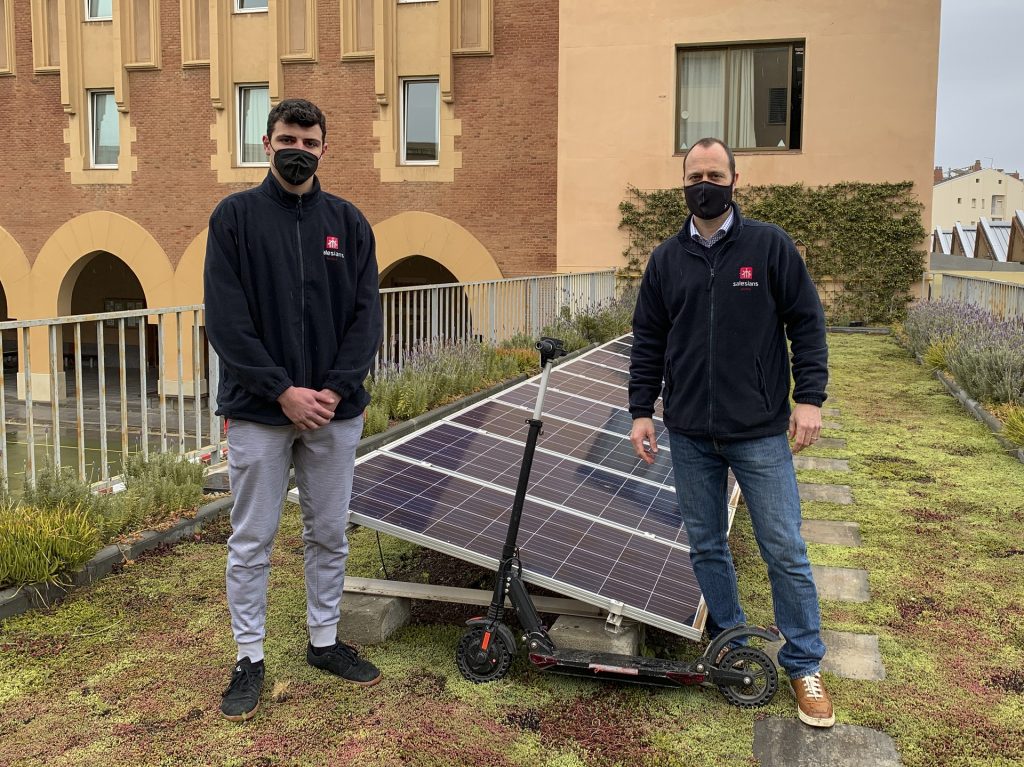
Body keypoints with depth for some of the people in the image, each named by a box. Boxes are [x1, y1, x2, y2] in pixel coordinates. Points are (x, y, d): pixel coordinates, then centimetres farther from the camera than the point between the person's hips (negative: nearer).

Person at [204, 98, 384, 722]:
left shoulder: (348, 221, 6)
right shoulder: (235, 216, -1)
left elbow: (367, 314, 2)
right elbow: (227, 319, -8)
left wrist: (335, 390, -11)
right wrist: (284, 392, -15)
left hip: (336, 410, 3)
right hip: (259, 412, -2)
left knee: (330, 535, 13)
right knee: (251, 542, 7)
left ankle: (325, 640, 30)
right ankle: (250, 658, 21)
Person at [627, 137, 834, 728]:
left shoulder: (771, 245, -2)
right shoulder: (667, 259, 7)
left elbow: (806, 323, -1)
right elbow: (648, 341, 10)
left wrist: (810, 397, -8)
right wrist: (641, 410, 5)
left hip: (761, 433, -3)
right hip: (690, 435, 3)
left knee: (785, 551, 1)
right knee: (706, 546, 11)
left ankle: (805, 664, 18)